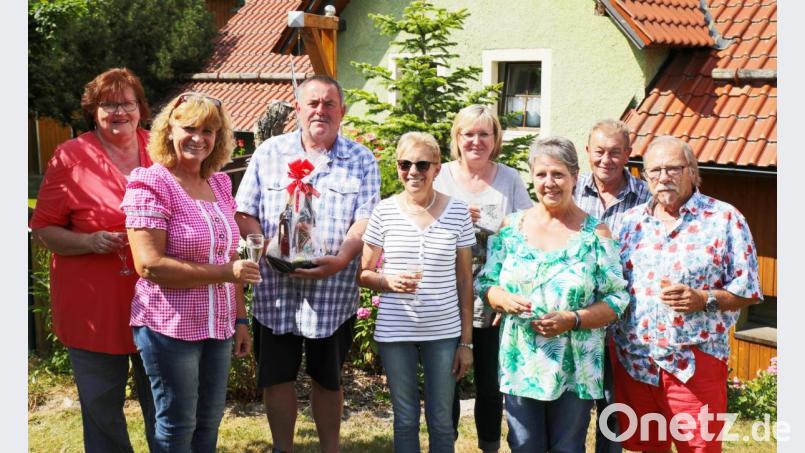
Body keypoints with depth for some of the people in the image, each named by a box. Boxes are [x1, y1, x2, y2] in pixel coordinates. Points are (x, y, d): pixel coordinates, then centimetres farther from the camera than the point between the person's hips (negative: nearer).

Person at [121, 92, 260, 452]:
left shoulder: (219, 184, 9)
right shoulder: (151, 184, -12)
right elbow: (149, 265, -20)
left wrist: (241, 319, 10)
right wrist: (224, 273, -22)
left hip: (218, 327, 7)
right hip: (170, 328, -6)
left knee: (209, 422, 15)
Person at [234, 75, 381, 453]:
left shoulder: (362, 160, 2)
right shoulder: (269, 153, 5)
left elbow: (365, 220, -6)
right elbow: (244, 213, 3)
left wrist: (340, 259, -23)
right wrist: (268, 248, -15)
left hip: (334, 292, -1)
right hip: (275, 290, 1)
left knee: (328, 378, 12)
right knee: (276, 377, 8)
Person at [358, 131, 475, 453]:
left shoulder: (458, 211, -2)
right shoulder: (384, 212, -3)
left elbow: (464, 280, 2)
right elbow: (364, 273, 4)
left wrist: (466, 341, 1)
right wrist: (389, 282, -18)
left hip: (444, 332, 0)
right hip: (395, 332, 0)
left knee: (442, 420, 10)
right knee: (405, 419, 12)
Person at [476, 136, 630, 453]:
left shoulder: (595, 233, -4)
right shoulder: (511, 227, 4)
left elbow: (616, 300, -5)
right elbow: (484, 282, 7)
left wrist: (572, 319, -19)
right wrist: (504, 299, -15)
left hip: (574, 369, -2)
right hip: (520, 365, 2)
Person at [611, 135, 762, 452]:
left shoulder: (725, 219, -2)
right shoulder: (631, 220, 9)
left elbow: (748, 291, -2)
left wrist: (704, 299, -18)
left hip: (694, 364, -4)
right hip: (632, 361, 4)